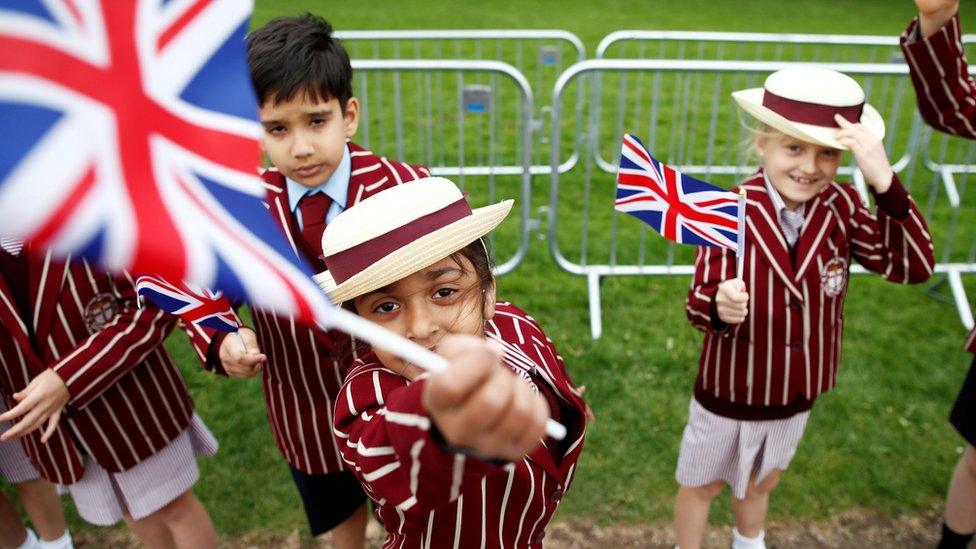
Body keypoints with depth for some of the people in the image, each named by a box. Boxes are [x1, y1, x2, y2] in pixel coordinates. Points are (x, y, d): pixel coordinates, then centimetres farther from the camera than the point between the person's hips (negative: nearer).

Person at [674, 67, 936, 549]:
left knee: (760, 484, 30)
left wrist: (885, 183, -36)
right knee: (701, 485, 20)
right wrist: (719, 307, -46)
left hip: (797, 394, 4)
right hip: (730, 392, -3)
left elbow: (913, 266, -24)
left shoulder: (842, 208, -13)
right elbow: (699, 300, -22)